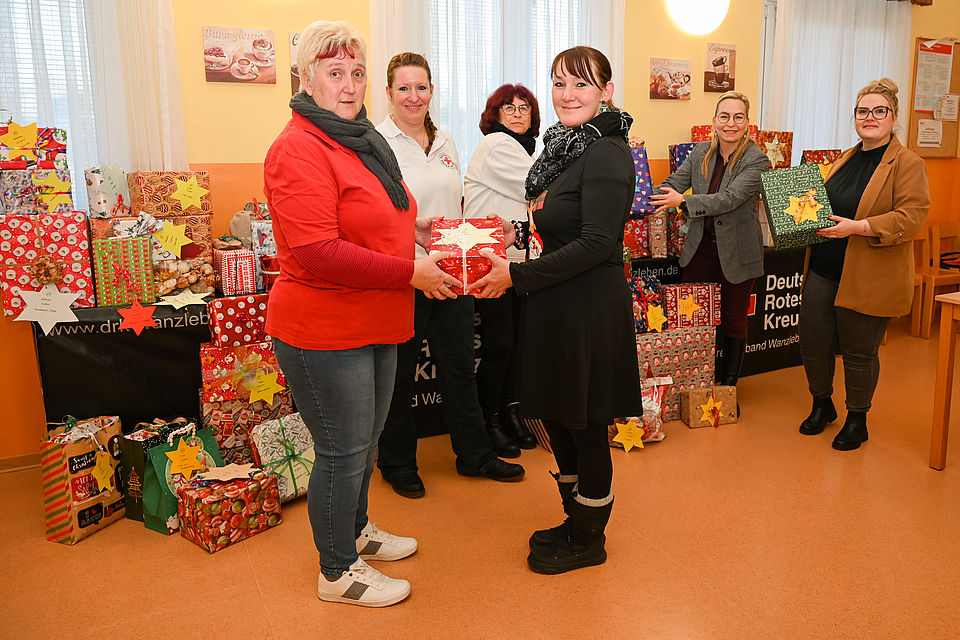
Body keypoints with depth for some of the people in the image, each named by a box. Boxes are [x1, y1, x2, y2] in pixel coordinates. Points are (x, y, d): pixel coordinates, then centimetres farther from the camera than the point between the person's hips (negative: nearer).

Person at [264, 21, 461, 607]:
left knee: (366, 438, 23)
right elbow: (318, 253, -27)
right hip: (324, 334, -9)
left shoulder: (363, 140, 13)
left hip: (377, 326, 10)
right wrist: (410, 272, -23)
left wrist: (419, 234, 8)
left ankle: (356, 530, 45)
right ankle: (338, 572, 25)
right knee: (343, 451, 4)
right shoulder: (300, 150, -18)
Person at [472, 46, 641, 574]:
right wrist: (519, 233, 6)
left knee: (584, 426, 5)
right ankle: (575, 520, 37)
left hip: (589, 310, -9)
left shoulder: (607, 154, -16)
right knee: (555, 416, 18)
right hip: (555, 308, 9)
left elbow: (596, 243, -23)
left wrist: (517, 275, -21)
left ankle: (588, 538, 26)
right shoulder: (567, 147, 13)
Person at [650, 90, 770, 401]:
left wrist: (683, 201, -35)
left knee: (733, 321, 11)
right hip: (700, 248, 4)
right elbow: (672, 184, 1)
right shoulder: (700, 153, 2)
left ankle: (728, 387, 27)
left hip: (736, 253, -4)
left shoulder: (756, 160, -13)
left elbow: (729, 198, -26)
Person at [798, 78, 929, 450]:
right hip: (823, 270, 6)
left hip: (868, 278, -6)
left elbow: (911, 218, -17)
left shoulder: (908, 164, -7)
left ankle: (857, 420, 27)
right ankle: (822, 405, 33)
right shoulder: (845, 159, 13)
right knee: (812, 342, 10)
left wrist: (857, 227, -26)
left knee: (859, 353, 6)